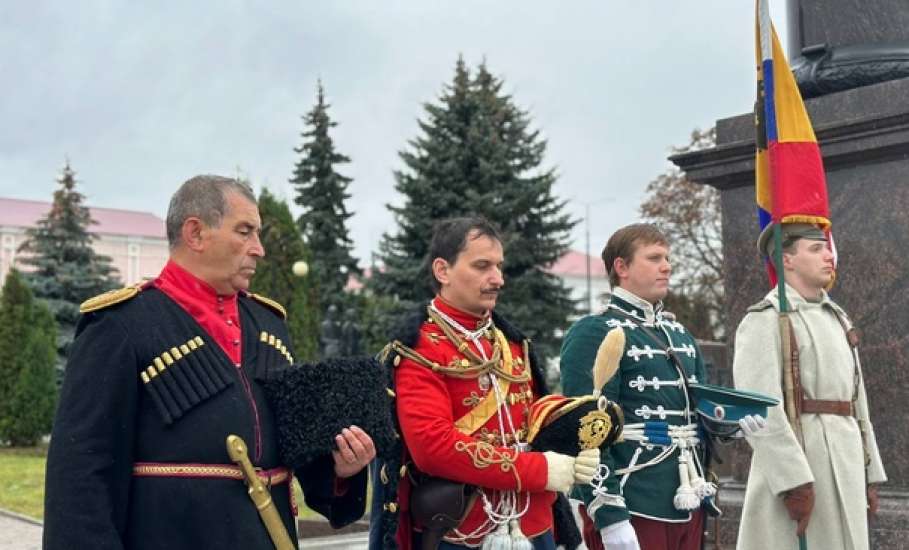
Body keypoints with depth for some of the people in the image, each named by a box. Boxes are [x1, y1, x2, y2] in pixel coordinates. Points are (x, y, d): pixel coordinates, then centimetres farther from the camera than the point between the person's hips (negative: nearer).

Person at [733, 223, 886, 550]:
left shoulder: (837, 320, 18)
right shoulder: (764, 321, -8)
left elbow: (855, 402, 20)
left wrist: (869, 476, 16)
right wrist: (795, 482, -23)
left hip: (845, 468, 8)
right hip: (794, 463, -8)